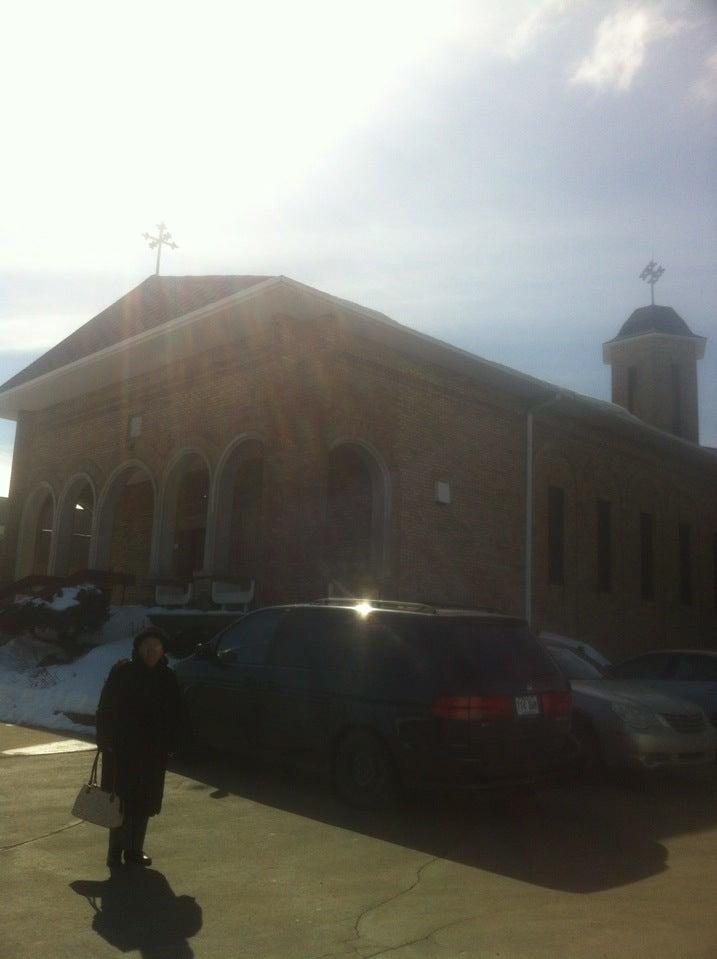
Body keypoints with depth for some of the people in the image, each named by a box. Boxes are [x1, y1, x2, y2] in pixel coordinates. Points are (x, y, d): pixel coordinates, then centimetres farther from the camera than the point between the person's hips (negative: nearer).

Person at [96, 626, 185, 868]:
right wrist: (105, 742, -10)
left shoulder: (167, 678, 4)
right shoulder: (121, 672, -5)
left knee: (143, 803, 9)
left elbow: (176, 715, 7)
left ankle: (134, 849, 21)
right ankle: (115, 851, 12)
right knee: (120, 801, -1)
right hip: (121, 750, -3)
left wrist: (172, 744, 0)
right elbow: (105, 709, -5)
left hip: (153, 753, 3)